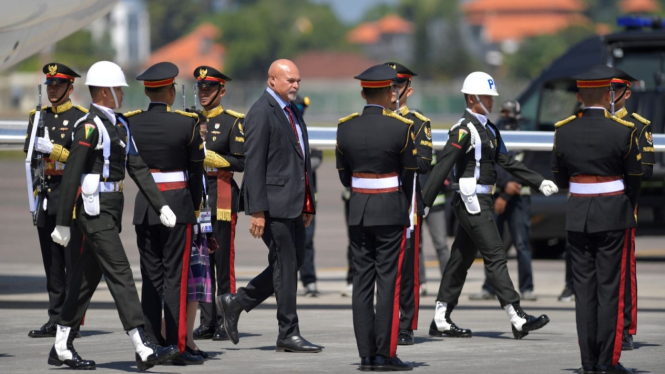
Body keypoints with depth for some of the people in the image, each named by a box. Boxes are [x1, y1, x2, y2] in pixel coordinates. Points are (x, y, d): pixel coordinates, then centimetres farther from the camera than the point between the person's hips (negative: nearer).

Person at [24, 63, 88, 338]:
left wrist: (53, 150, -18)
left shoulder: (82, 118, -3)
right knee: (51, 262, 7)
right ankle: (55, 319, 11)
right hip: (45, 196, 6)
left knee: (73, 262, -5)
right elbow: (29, 154, 15)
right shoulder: (39, 116, 15)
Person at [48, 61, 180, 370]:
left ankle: (62, 348, 19)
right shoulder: (89, 127, -14)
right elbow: (71, 176, -16)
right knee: (119, 274, -12)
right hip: (94, 209, -9)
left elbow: (138, 169, 13)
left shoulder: (119, 126, 14)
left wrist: (161, 206, 5)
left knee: (88, 277, 12)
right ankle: (144, 350, -16)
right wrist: (63, 223, -17)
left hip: (112, 210, 9)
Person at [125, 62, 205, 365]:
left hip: (143, 204, 4)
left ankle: (151, 344, 9)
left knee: (150, 277, 9)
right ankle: (177, 347, -2)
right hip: (177, 203, -4)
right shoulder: (187, 123, -8)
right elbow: (195, 169, -2)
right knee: (175, 277, -1)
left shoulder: (130, 122, 1)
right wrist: (196, 207, 11)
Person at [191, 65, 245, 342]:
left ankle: (225, 322, -2)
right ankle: (207, 323, 8)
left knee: (224, 261, -6)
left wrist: (212, 158, -16)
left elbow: (241, 162, -6)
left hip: (221, 194, -5)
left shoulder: (233, 122, -1)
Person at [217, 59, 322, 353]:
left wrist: (308, 205, 18)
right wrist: (257, 211, -20)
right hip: (274, 204, -9)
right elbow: (254, 165, -16)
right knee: (285, 266, -4)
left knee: (293, 263, 12)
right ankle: (288, 334, 3)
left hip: (293, 205, 9)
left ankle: (236, 302, 23)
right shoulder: (261, 114, -11)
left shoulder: (293, 113, 17)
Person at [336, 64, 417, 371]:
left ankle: (366, 354, 6)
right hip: (391, 211, -4)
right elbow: (410, 175, -4)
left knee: (362, 282, 6)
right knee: (388, 282, -2)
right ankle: (385, 354, -3)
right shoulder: (400, 127, -11)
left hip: (358, 209, 4)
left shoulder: (346, 127, 1)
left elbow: (344, 176, 9)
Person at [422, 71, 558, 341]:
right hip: (471, 200, -10)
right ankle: (517, 320, -14)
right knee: (495, 256, -11)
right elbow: (443, 167, -18)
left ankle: (441, 321, 15)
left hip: (483, 202, 10)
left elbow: (507, 162, 19)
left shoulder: (489, 129, 16)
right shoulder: (464, 130, -13)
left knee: (461, 259, 11)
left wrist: (539, 183, 13)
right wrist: (425, 202, -21)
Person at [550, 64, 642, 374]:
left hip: (577, 215, 3)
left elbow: (560, 177, 7)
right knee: (610, 288, 1)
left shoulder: (563, 130, 0)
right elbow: (635, 176, -1)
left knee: (584, 288, 7)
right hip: (614, 213, -3)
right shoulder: (622, 131, -10)